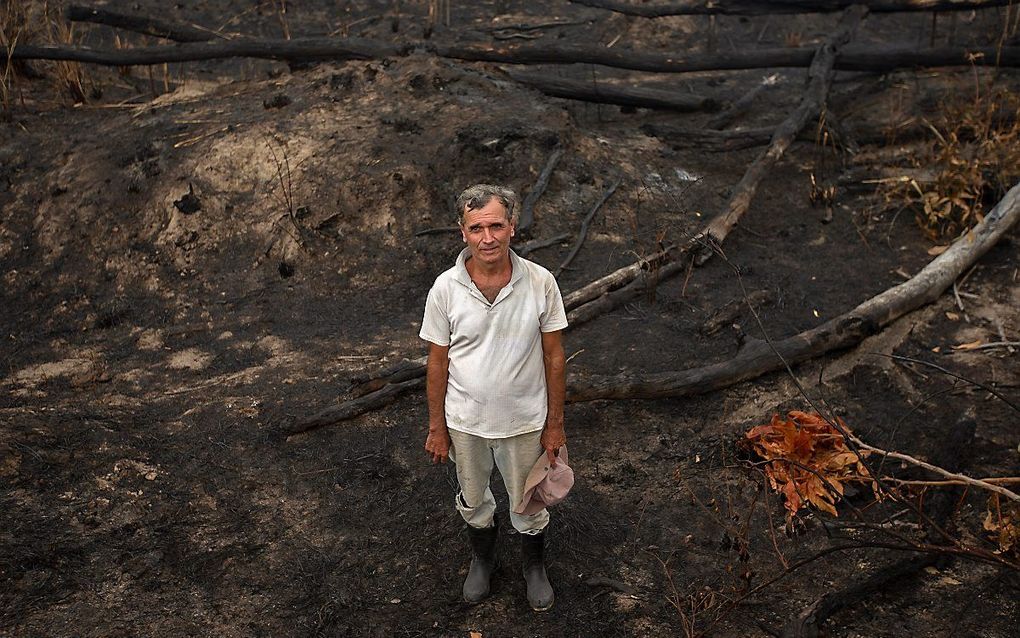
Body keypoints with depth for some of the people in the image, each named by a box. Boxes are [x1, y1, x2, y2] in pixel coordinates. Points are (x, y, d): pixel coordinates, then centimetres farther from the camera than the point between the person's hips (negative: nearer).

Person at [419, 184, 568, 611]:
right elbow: (438, 363, -7)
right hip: (465, 421, 1)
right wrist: (436, 428, -1)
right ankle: (483, 558, 55)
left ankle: (534, 567, 51)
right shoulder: (445, 289, -18)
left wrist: (555, 424, -3)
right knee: (473, 499, 25)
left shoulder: (540, 282, -19)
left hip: (524, 421, 0)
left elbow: (553, 356, -8)